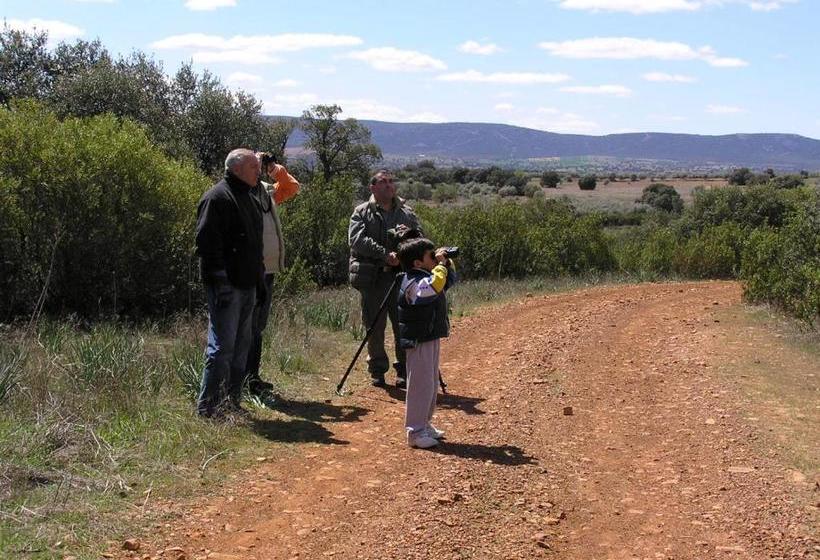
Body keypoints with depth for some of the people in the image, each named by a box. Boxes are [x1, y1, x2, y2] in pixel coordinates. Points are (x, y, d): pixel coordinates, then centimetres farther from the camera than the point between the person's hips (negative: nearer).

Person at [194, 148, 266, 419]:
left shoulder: (248, 199, 20)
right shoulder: (218, 197, -11)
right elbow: (206, 242, -18)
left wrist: (259, 279, 20)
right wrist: (220, 279, -21)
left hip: (247, 285, 10)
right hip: (226, 285, -10)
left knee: (241, 346, 13)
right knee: (222, 347, -9)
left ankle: (232, 402, 21)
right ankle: (208, 406, -2)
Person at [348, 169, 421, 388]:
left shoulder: (407, 213, 15)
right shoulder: (362, 212, 4)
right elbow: (357, 240, -10)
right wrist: (385, 254, -21)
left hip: (401, 275, 2)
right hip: (372, 277, -2)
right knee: (374, 327, 4)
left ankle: (404, 372, 11)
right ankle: (377, 371, 17)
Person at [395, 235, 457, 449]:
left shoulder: (426, 276, 11)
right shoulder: (415, 283, -21)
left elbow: (450, 278, 24)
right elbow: (434, 286, -40)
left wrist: (447, 262, 6)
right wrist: (440, 265, -27)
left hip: (431, 337, 10)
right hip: (419, 341, -10)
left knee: (432, 385, 18)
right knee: (421, 385, -6)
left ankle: (424, 424, 29)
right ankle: (415, 431, 1)